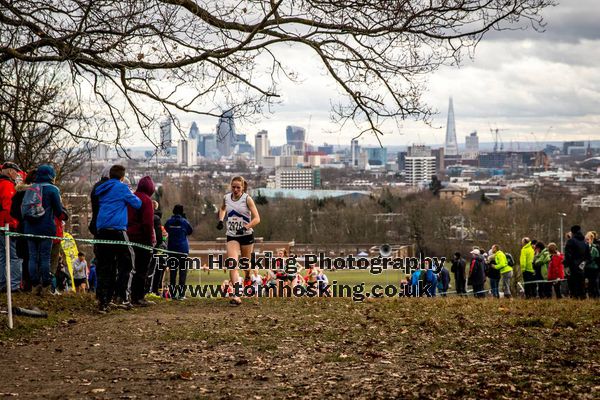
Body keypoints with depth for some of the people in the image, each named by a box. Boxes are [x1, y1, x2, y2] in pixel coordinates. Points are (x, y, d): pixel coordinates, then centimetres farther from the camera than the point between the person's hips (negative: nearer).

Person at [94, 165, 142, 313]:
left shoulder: (101, 190, 20)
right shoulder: (122, 187, 1)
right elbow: (137, 204, 4)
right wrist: (132, 195, 25)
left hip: (101, 230, 6)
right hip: (116, 228, -6)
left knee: (104, 267, 6)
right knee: (126, 262, 2)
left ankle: (103, 301, 2)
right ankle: (122, 296, -8)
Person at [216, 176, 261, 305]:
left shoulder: (247, 199, -9)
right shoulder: (226, 198, 3)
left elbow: (257, 218, -14)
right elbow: (222, 208, 27)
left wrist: (245, 227, -28)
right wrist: (221, 220, 8)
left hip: (246, 235, -2)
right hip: (232, 236, 2)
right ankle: (236, 296, -25)